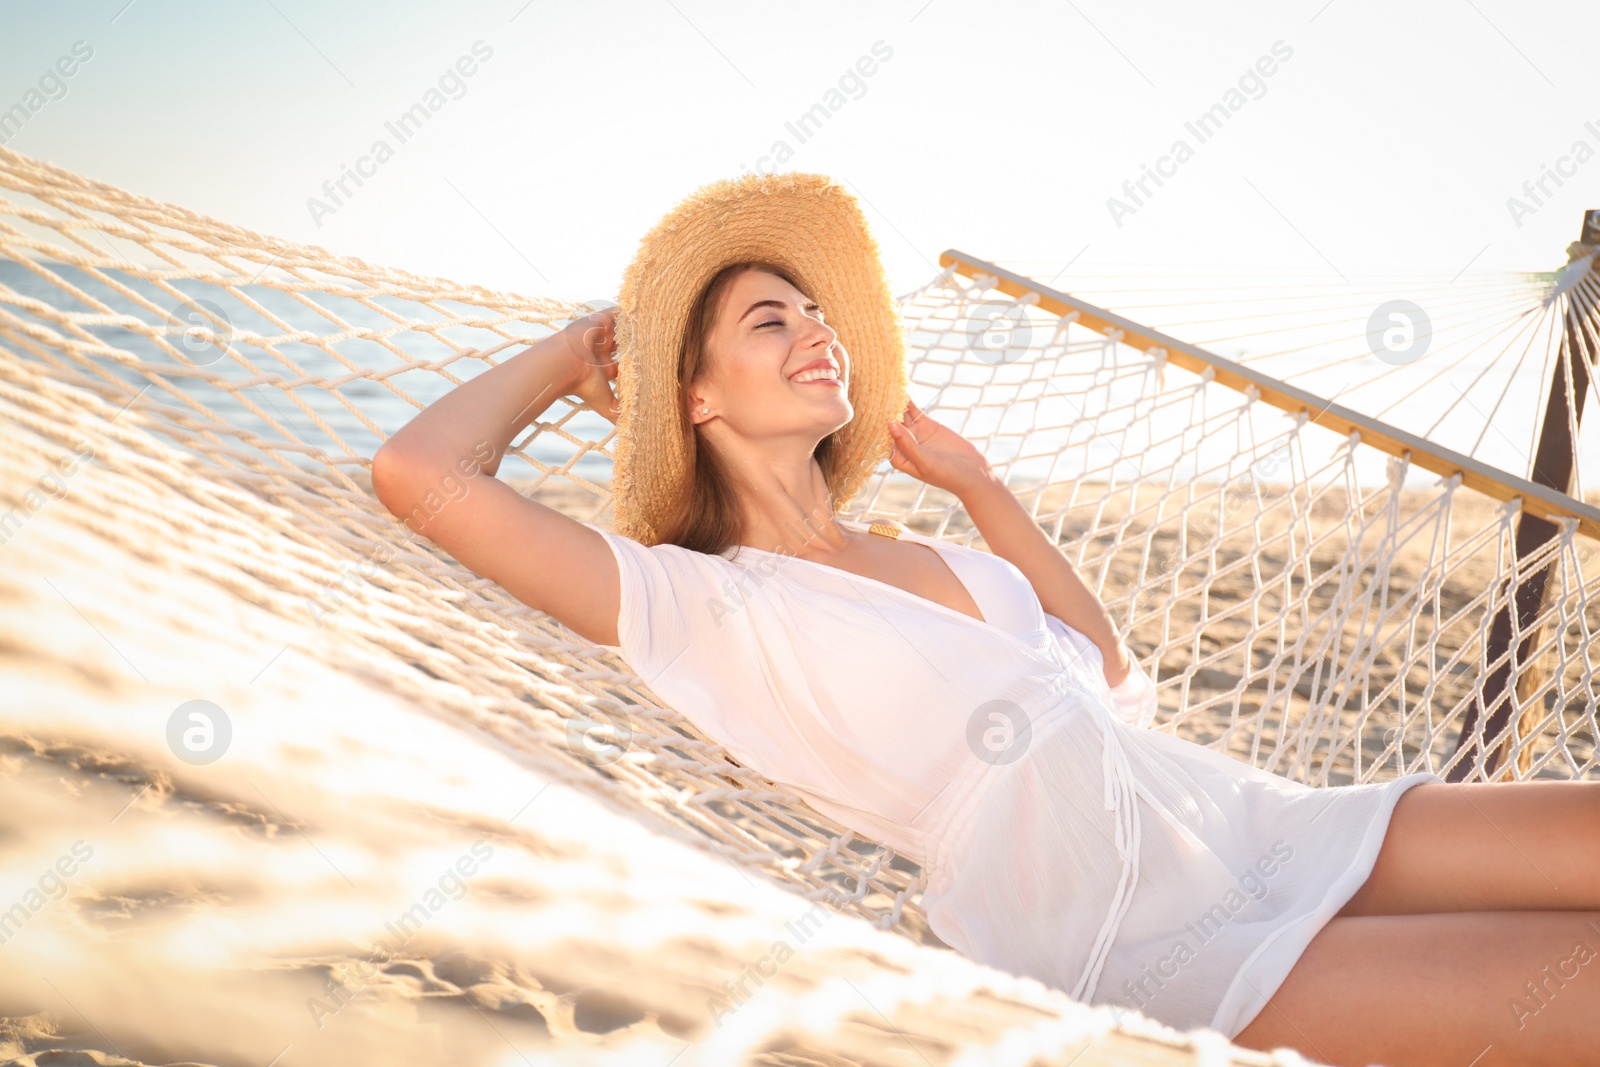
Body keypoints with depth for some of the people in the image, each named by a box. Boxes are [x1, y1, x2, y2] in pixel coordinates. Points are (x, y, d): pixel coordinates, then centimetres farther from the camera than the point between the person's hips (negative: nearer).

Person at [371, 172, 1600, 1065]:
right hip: (1142, 941, -8)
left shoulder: (926, 552, 20)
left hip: (1258, 817, 8)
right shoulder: (702, 602, -1)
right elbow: (418, 472, -10)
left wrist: (979, 484, 24)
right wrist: (573, 352, 10)